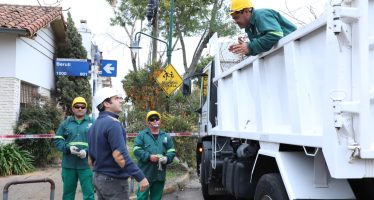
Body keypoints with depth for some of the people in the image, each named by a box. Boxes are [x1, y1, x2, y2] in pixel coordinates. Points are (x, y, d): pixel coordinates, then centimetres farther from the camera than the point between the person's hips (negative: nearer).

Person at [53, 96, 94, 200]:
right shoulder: (65, 123, 12)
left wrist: (87, 151, -18)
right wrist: (68, 148, -11)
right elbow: (57, 141, 8)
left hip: (86, 164, -2)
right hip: (68, 164, 3)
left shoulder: (92, 123, 4)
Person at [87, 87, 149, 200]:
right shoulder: (113, 123, -17)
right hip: (113, 180, -9)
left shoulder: (94, 126, 11)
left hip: (98, 178, 9)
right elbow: (119, 156, -25)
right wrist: (140, 177, -23)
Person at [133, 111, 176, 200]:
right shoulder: (141, 135, 2)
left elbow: (172, 151, 12)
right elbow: (136, 150, -7)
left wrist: (167, 158, -10)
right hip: (145, 173, -4)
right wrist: (149, 156, -20)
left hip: (160, 173, 4)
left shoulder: (166, 136, 14)